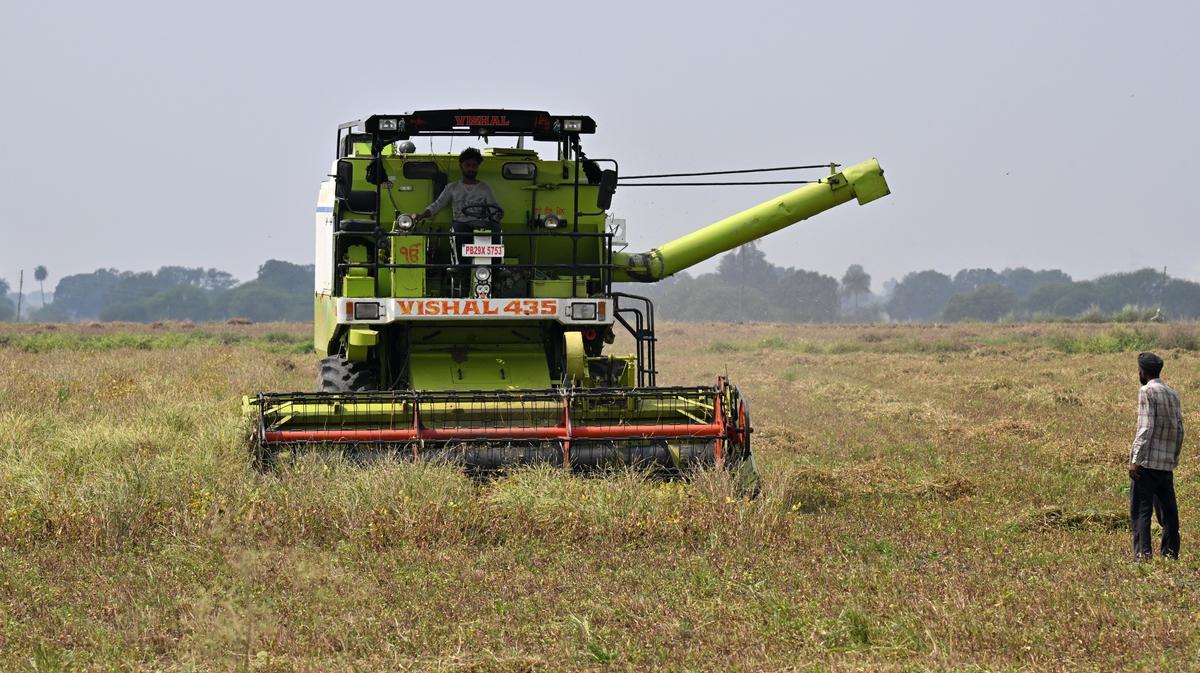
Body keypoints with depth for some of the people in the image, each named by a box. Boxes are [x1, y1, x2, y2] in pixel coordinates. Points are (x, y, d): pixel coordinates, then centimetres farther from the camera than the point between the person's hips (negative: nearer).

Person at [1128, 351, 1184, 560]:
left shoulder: (1147, 392, -8)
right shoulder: (1173, 394, 14)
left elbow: (1146, 428, -16)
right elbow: (1179, 429, 14)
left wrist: (1135, 460, -16)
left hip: (1147, 462, -7)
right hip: (1167, 463, 7)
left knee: (1140, 510, -6)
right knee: (1168, 508, 13)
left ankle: (1142, 552, -14)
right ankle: (1170, 551, 16)